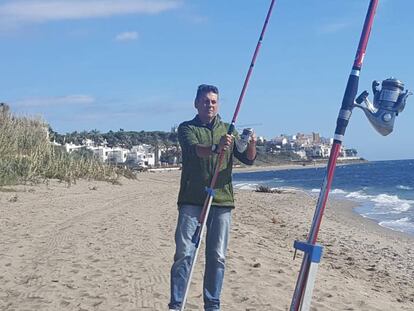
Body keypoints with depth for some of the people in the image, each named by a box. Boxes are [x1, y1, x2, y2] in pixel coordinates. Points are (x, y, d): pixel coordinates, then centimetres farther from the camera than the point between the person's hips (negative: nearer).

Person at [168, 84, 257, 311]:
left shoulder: (228, 130, 15)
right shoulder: (187, 128, 5)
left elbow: (247, 159, 5)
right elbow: (193, 148, -17)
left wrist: (251, 144, -18)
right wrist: (215, 148, -38)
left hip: (222, 200, 3)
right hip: (191, 200, -3)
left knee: (217, 256, 4)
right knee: (184, 253, -6)